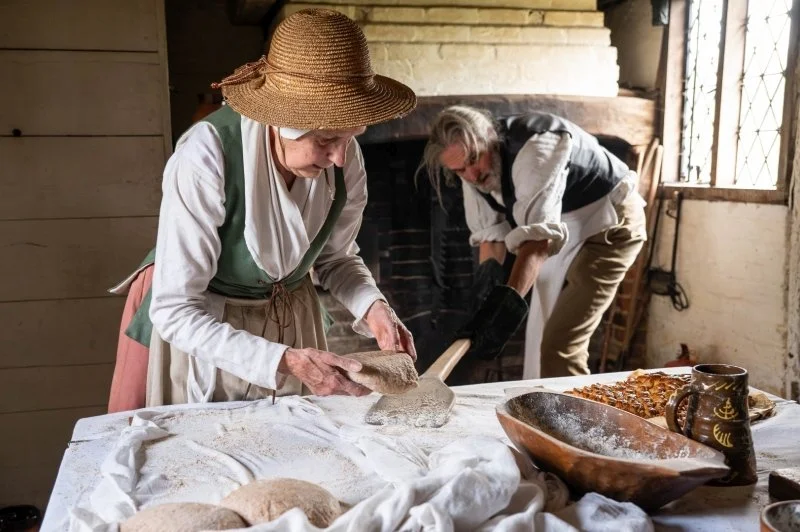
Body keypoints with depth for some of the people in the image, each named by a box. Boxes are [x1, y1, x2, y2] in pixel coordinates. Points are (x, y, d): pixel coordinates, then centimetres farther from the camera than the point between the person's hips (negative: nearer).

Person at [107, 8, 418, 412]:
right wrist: (285, 361, -38)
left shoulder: (346, 158, -19)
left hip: (290, 316, 4)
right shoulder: (206, 158, -33)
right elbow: (175, 311, -29)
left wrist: (373, 308, -19)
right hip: (194, 326, -3)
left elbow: (336, 257, -1)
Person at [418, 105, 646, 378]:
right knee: (541, 337, 15)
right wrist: (489, 268, -19)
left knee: (559, 347, -15)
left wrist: (508, 302, -54)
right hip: (563, 233, 8)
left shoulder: (536, 146, -34)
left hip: (608, 225, -8)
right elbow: (489, 231, 1)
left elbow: (539, 233, -44)